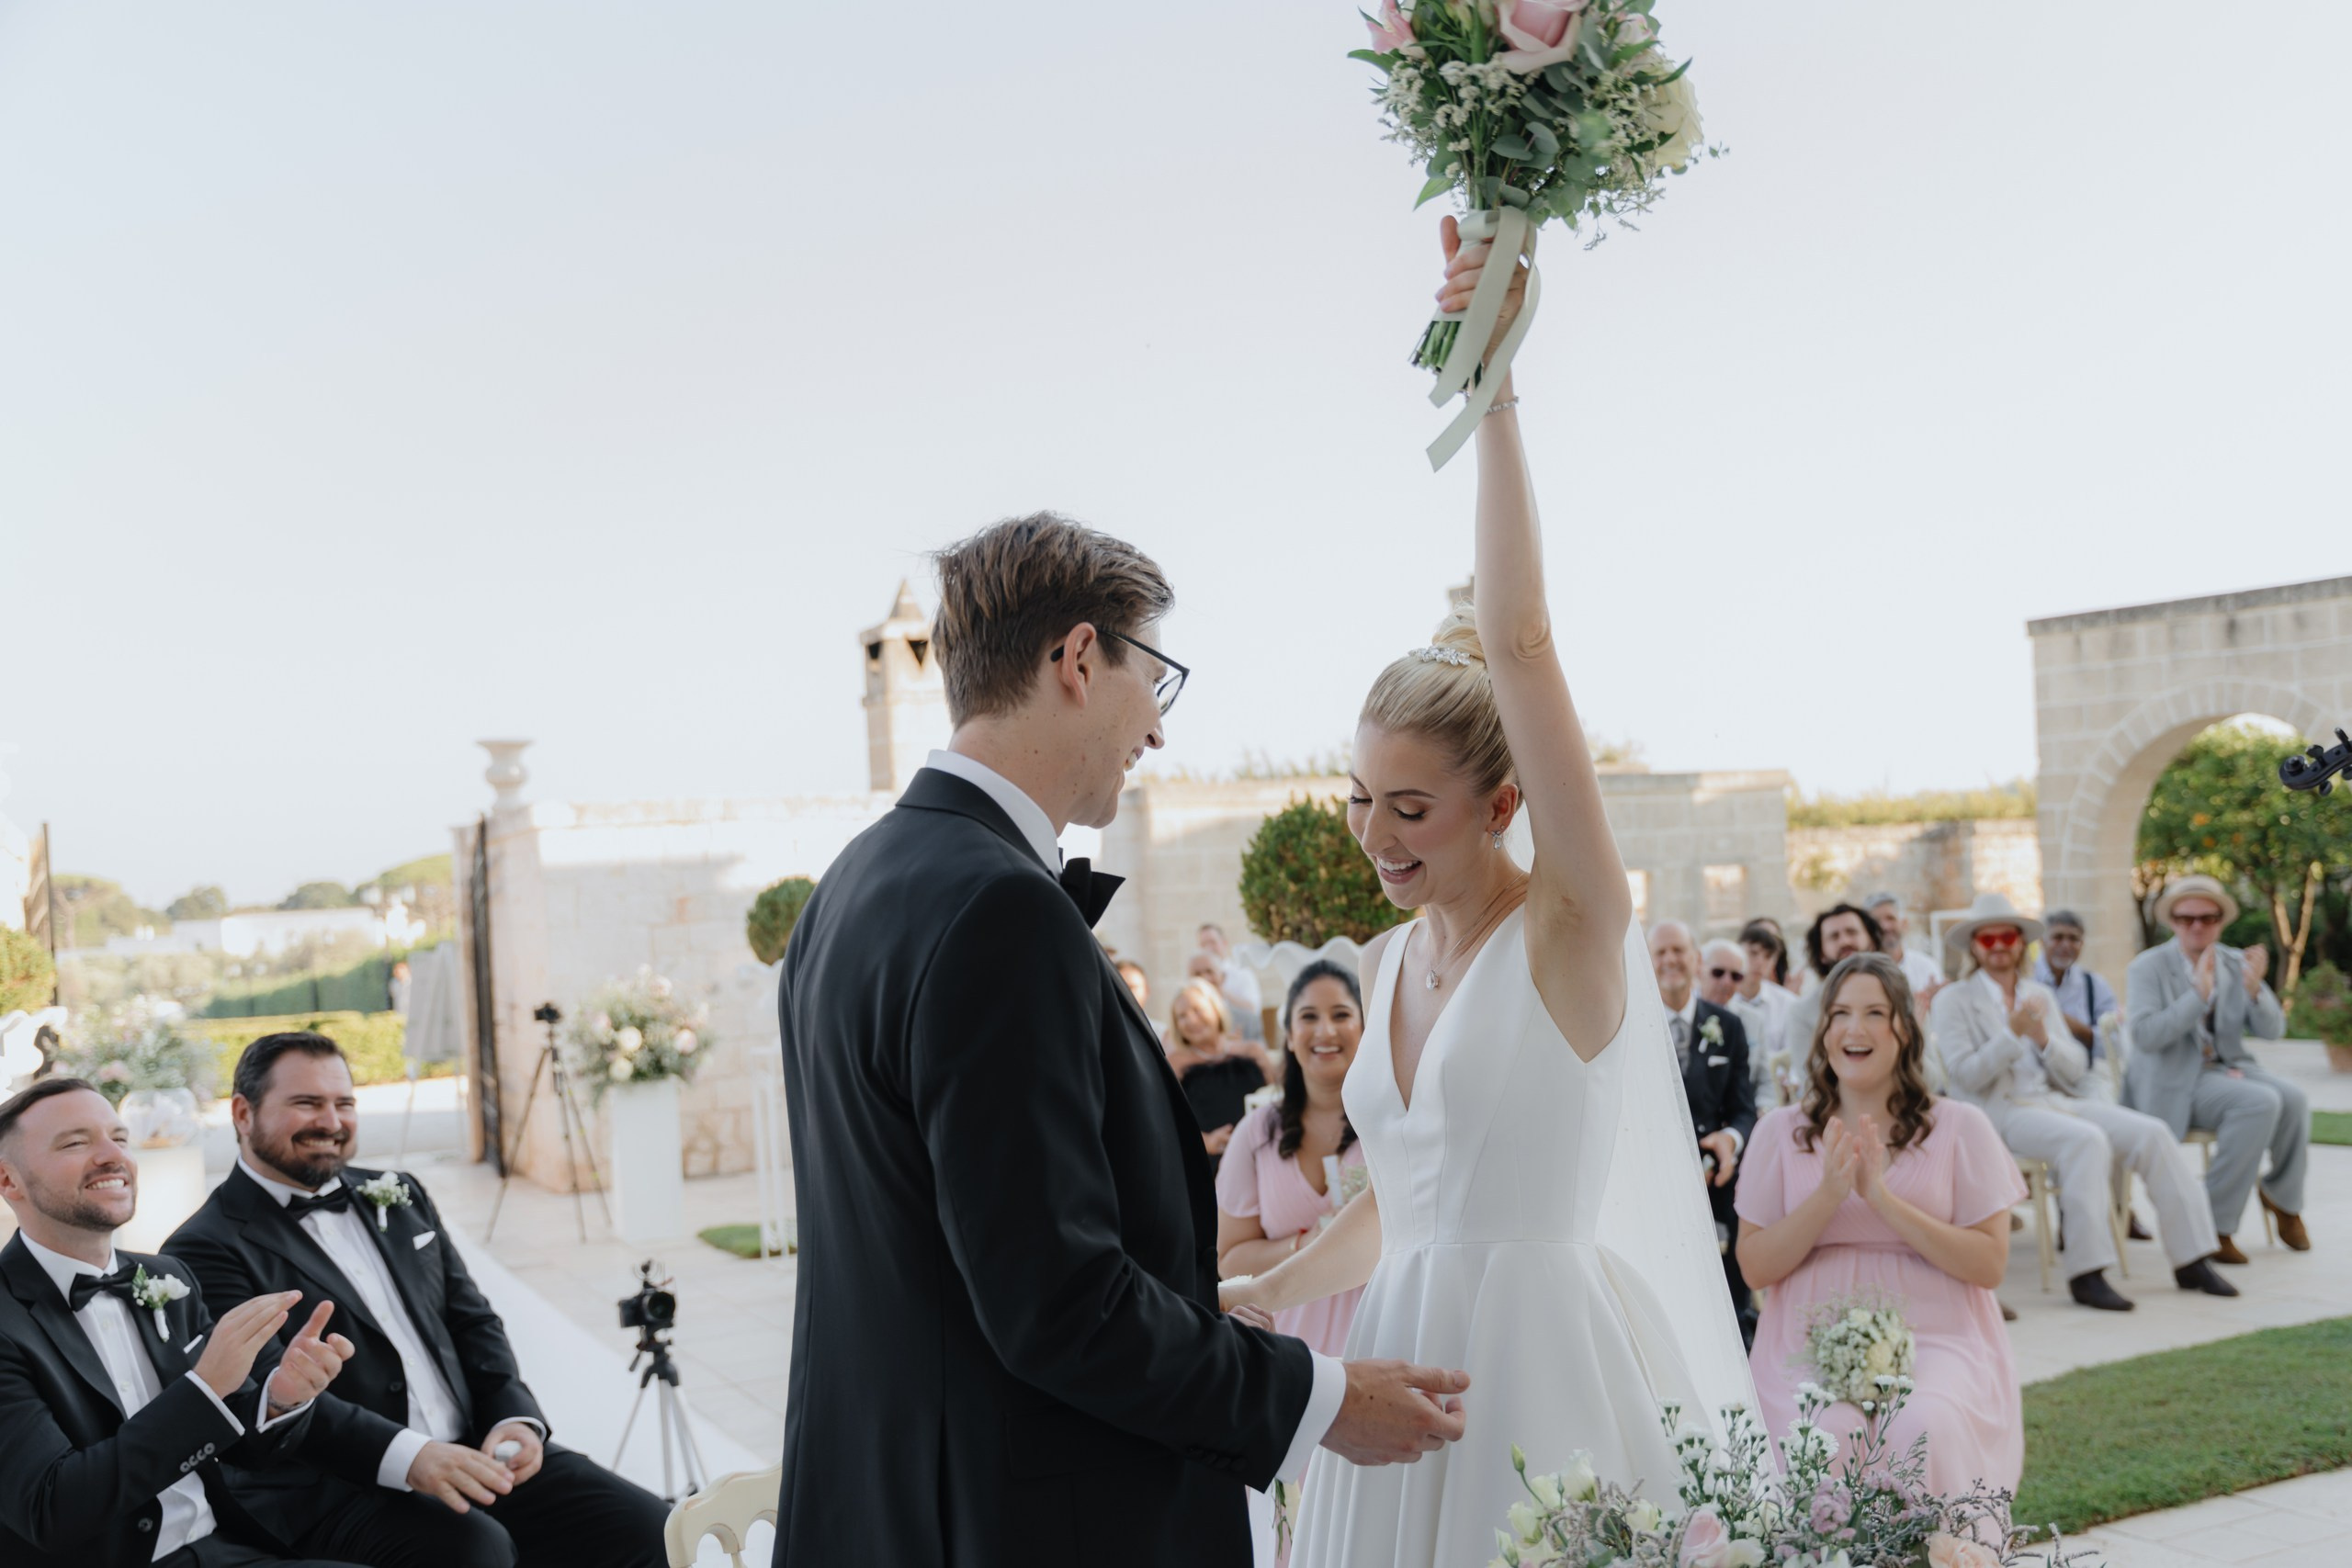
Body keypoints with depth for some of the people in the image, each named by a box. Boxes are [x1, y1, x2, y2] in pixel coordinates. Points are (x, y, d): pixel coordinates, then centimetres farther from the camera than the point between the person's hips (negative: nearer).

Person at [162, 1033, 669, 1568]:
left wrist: (515, 1418, -3)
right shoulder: (205, 1251, -4)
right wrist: (406, 1456, -30)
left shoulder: (400, 1197, 19)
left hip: (476, 1453, 6)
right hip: (335, 1492, -6)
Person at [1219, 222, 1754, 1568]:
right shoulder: (1388, 964, 9)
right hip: (1396, 1375, 6)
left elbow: (1520, 639, -22)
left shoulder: (1573, 930, -11)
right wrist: (1272, 1292, 20)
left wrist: (1496, 388, -25)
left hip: (1540, 1369, -6)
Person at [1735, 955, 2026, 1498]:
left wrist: (1882, 1198, -13)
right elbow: (1755, 1266, 4)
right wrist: (1828, 1194, -11)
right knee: (1826, 1434, -31)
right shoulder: (1781, 1132, 9)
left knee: (1927, 1427, -32)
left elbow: (1990, 1264, -2)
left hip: (1935, 1338, 0)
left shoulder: (1959, 1127, 6)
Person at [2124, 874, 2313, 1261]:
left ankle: (2282, 1197, 5)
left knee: (2293, 1099, -24)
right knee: (2261, 1103, -30)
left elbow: (2272, 1030, 2)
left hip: (2228, 1068, 5)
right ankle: (2216, 1223, -20)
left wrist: (2254, 988, -18)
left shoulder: (2236, 964, 8)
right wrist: (2198, 993, -27)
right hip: (2176, 1081, -5)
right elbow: (2144, 1036, -20)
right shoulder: (2147, 968, -6)